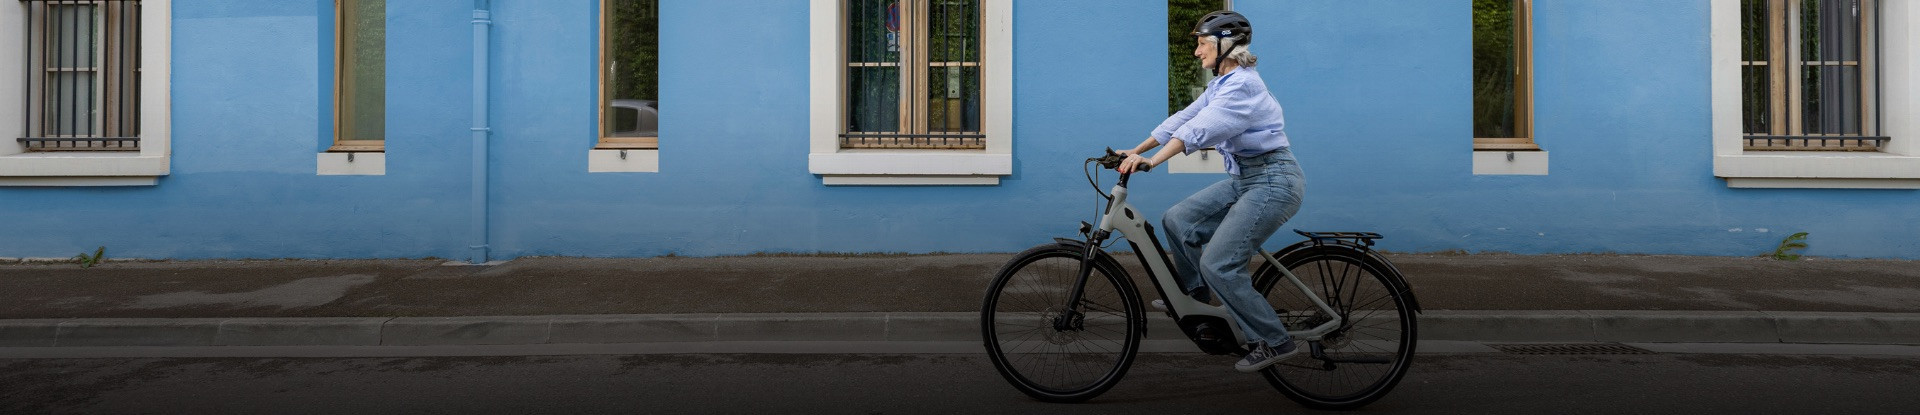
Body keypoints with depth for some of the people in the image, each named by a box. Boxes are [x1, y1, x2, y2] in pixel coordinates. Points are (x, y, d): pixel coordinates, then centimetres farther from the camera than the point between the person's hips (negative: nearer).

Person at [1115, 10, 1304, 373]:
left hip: (1273, 181, -10)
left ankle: (1274, 342, -3)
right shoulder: (1221, 85, 12)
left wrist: (1153, 161, -41)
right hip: (1245, 179, 10)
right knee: (1177, 220, 8)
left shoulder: (1243, 84, -18)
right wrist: (1135, 151, 7)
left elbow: (1199, 128, -32)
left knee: (1218, 264, -14)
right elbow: (1182, 120, 11)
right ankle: (1194, 297, 26)